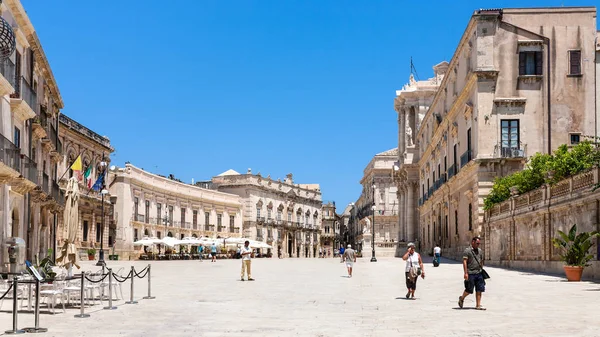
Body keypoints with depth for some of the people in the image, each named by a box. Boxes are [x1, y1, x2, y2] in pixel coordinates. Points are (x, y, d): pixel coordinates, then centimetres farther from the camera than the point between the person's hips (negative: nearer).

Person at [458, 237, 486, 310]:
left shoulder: (480, 250, 14)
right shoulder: (467, 250, -7)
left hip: (479, 273, 6)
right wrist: (465, 273, -18)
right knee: (469, 290, 0)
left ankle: (478, 305, 6)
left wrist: (482, 270, 21)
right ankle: (462, 298, 27)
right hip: (470, 273, -6)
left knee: (479, 290, 1)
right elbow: (464, 262, -12)